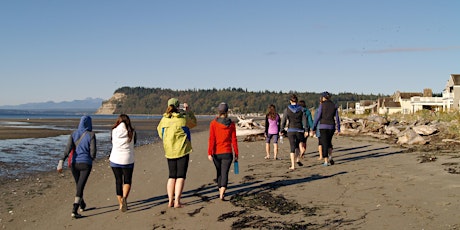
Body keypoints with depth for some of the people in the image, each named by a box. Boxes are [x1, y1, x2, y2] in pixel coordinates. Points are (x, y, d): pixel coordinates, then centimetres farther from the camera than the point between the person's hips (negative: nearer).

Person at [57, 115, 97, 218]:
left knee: (79, 185, 24)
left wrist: (61, 162, -20)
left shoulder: (74, 134, 1)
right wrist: (92, 158, 13)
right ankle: (74, 211, -15)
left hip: (74, 163, 5)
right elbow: (93, 152, -12)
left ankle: (82, 205, 44)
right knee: (80, 188, -4)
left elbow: (68, 148, -12)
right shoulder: (91, 135, -10)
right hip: (86, 164, -4)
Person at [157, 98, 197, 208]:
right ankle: (177, 201, -5)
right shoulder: (183, 118, -9)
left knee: (172, 176, 14)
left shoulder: (164, 119, 0)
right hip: (182, 150, -4)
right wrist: (188, 111, 21)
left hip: (169, 152, 4)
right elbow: (193, 123, 12)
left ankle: (170, 201, 14)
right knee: (181, 176, 0)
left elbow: (160, 130, 17)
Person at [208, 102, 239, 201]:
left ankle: (221, 192, 32)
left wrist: (209, 153, -8)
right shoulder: (231, 124, -2)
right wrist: (236, 154, 6)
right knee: (225, 173, -2)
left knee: (219, 173, 18)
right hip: (227, 153, -1)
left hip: (216, 153, 1)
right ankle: (222, 194, -19)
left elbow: (211, 139, -9)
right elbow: (234, 140, -1)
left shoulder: (213, 123, -4)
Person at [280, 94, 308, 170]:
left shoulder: (287, 109, -2)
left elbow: (283, 121, -1)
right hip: (299, 130, 1)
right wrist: (306, 130, -2)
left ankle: (293, 165, -4)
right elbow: (304, 120, -3)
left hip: (291, 130, -1)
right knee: (299, 145, 25)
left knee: (292, 148, 1)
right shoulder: (301, 109, 1)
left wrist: (281, 130, 8)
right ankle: (297, 159, 9)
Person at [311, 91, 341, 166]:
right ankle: (329, 156, 4)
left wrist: (313, 128, -5)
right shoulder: (334, 105, 7)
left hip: (323, 126, -4)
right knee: (328, 142, 23)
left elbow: (317, 117, -9)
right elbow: (337, 118, 6)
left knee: (324, 144, 1)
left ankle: (326, 161, -2)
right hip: (331, 126, 4)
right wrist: (338, 129, 11)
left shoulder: (322, 105, -6)